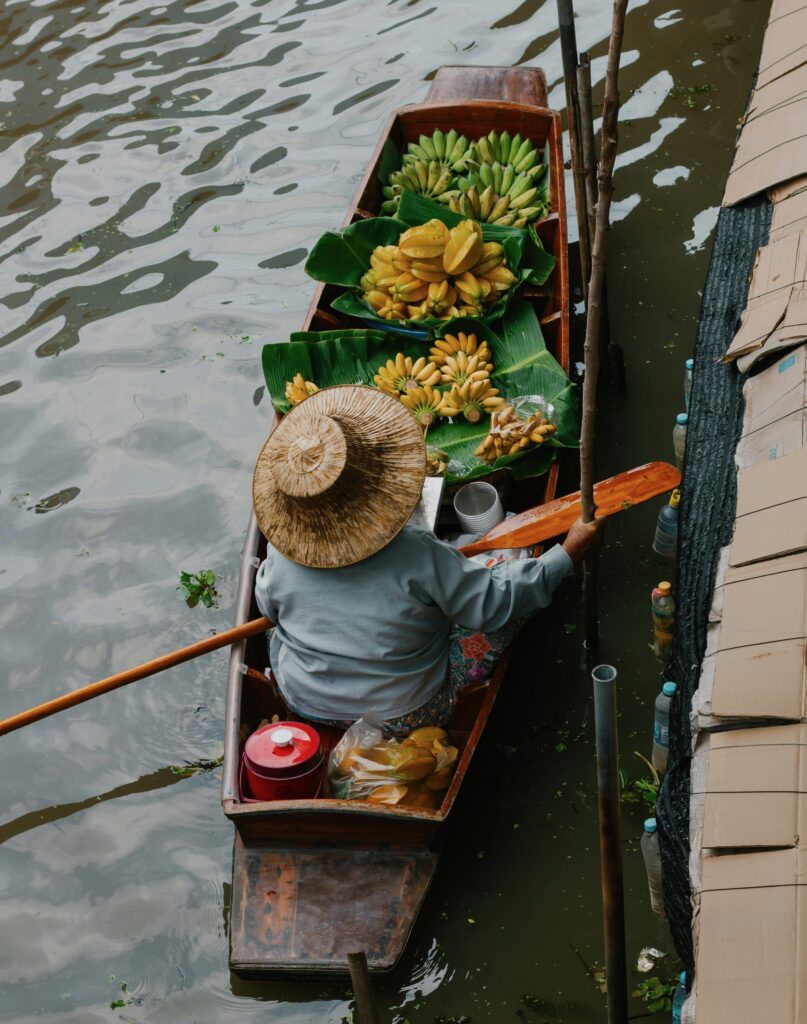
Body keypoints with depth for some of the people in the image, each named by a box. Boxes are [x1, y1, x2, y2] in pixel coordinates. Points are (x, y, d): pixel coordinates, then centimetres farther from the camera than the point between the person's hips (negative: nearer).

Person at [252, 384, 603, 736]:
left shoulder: (283, 553, -21)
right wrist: (569, 552, -12)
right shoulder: (418, 556, -31)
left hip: (304, 703, 3)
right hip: (405, 716, -3)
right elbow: (494, 604, -20)